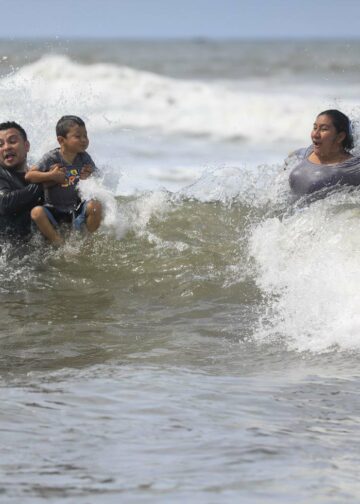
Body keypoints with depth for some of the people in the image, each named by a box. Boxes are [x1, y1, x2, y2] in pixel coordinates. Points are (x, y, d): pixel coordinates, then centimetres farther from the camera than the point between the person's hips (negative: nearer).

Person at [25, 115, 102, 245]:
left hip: (77, 208, 2)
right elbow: (29, 175, -16)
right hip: (55, 209, -2)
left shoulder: (84, 158, -1)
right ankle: (58, 242, -16)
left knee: (95, 205, -27)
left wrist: (91, 174, -14)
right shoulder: (51, 158, -12)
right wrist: (51, 175, -26)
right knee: (36, 212, -31)